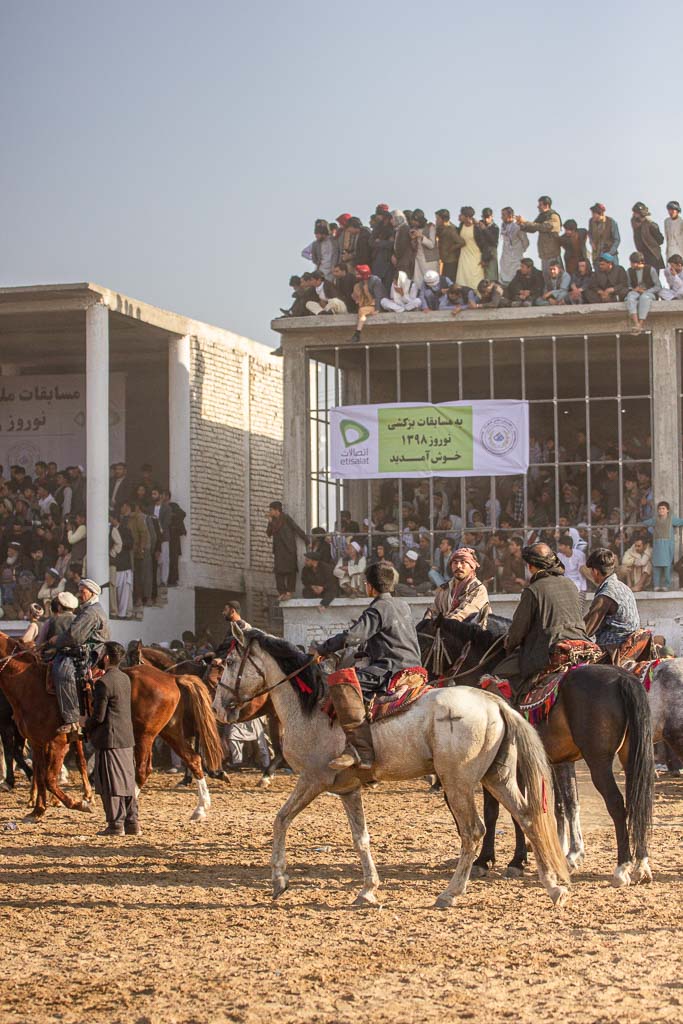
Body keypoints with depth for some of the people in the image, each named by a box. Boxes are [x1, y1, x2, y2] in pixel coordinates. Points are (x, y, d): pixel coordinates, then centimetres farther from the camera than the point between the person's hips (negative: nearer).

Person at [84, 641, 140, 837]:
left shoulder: (104, 683, -17)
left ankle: (116, 824, 1)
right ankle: (132, 822, 16)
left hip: (109, 739, -8)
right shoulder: (125, 679, 8)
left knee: (111, 784, -1)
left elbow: (99, 716, -18)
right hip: (127, 738, 8)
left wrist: (86, 723, 3)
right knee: (127, 781, 13)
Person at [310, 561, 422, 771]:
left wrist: (322, 648, -7)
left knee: (340, 680, -29)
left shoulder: (377, 610, -9)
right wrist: (359, 652, 25)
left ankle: (362, 750, -38)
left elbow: (352, 637, -20)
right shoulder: (403, 605, 20)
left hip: (392, 671, -10)